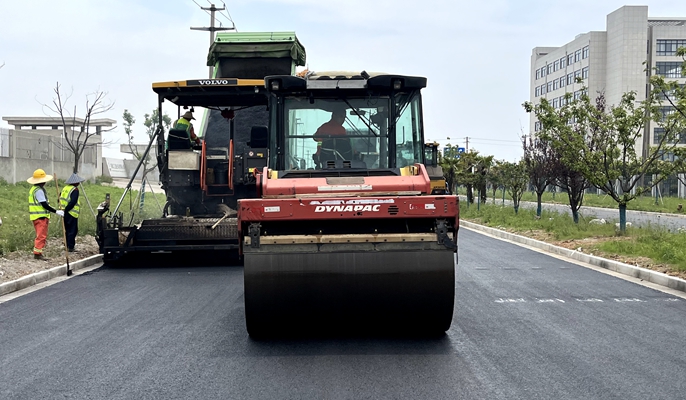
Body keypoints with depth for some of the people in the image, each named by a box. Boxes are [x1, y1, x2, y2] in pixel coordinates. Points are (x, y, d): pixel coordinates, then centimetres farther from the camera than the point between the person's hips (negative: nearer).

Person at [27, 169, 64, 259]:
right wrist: (56, 211, -18)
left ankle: (38, 252, 20)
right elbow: (44, 205, -20)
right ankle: (37, 253, -9)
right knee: (41, 236, -8)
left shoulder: (33, 189, 16)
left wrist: (47, 216, 23)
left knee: (41, 235, 16)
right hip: (41, 217, -10)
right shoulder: (39, 191, -16)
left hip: (37, 216, 10)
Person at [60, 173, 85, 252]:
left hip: (65, 213, 8)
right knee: (72, 230, -2)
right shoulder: (75, 190, -12)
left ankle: (67, 246, 20)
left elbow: (60, 199, 13)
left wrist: (63, 209, 13)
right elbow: (72, 202, -21)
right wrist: (65, 210, -17)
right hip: (71, 213, -8)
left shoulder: (65, 188, 13)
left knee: (67, 230, 15)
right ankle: (70, 247, -2)